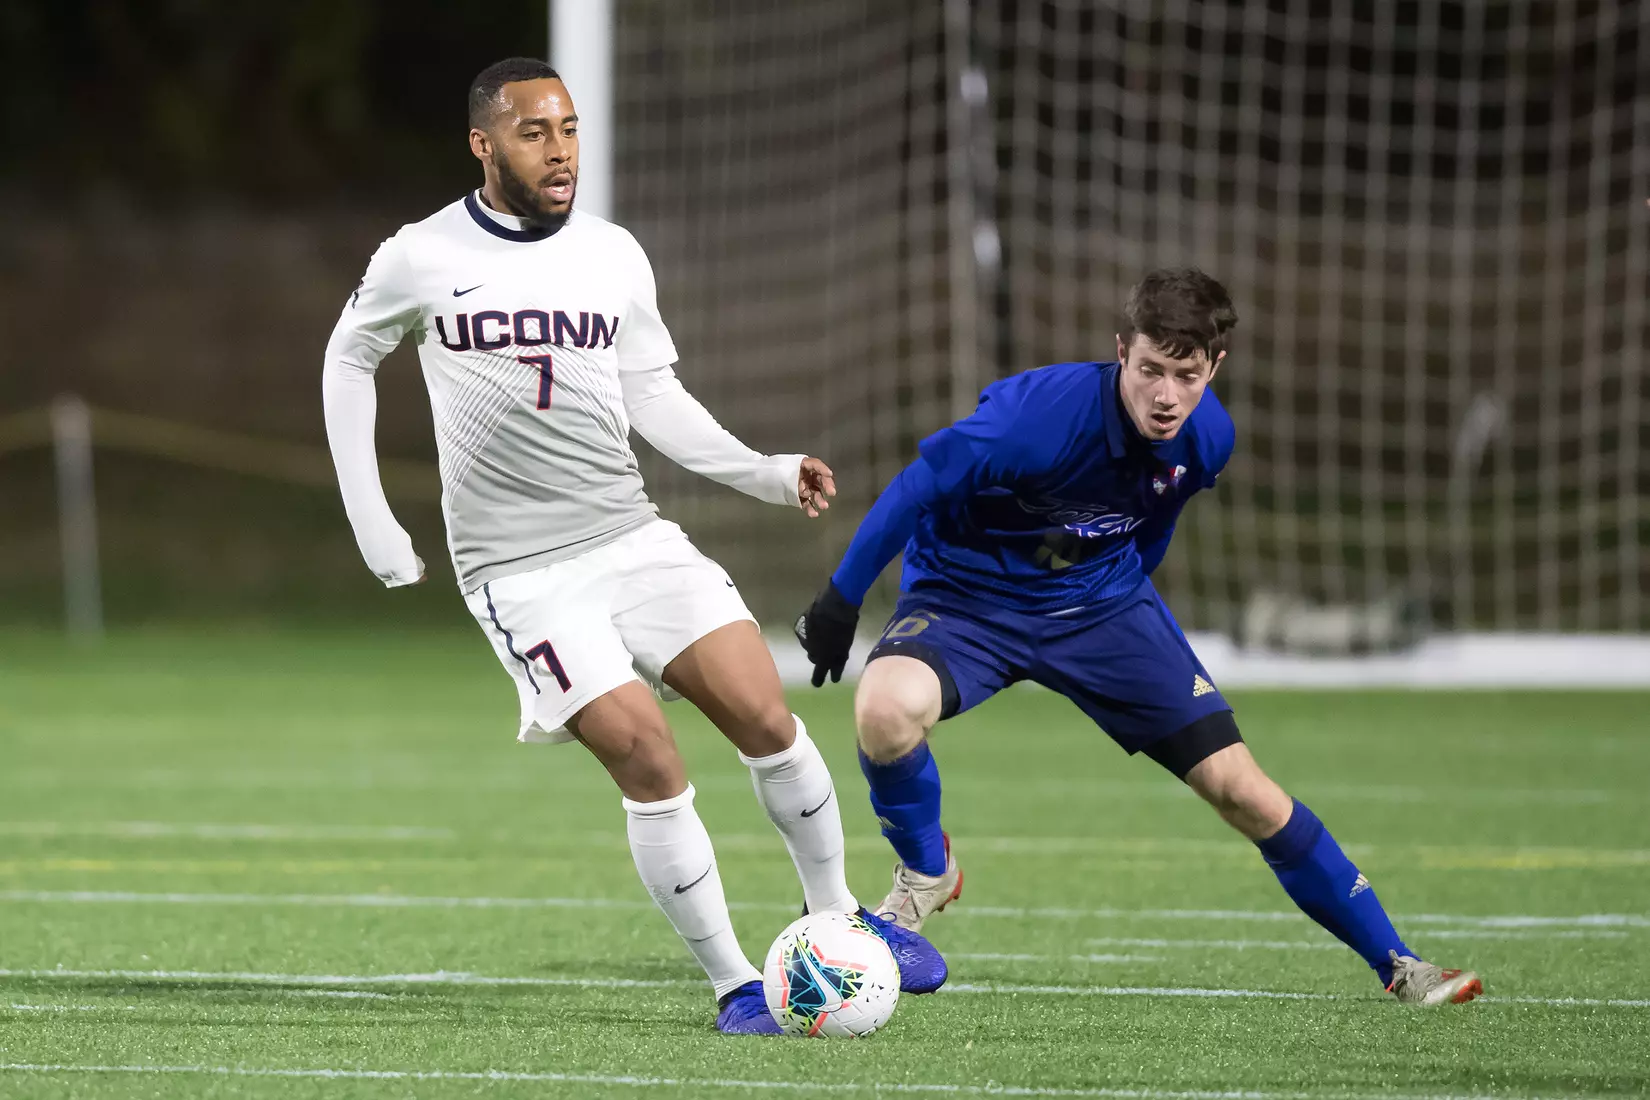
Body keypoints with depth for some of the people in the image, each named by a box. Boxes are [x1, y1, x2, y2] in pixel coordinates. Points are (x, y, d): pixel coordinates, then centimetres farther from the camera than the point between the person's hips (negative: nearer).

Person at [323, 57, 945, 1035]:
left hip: (633, 538, 4)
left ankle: (839, 917, 16)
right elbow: (348, 360, 12)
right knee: (648, 761, -14)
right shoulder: (419, 260, -5)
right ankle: (732, 983, -3)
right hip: (520, 573, -4)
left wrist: (760, 471, 1)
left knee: (766, 717, -5)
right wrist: (372, 522, 7)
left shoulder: (614, 257, 5)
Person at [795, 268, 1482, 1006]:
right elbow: (919, 485, -20)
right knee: (887, 708, -36)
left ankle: (1394, 964, 10)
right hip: (968, 594, -4)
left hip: (1100, 600, 4)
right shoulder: (1042, 414, -33)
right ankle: (925, 874, -5)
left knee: (1239, 787, -3)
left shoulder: (1207, 438, -12)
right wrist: (839, 602, -13)